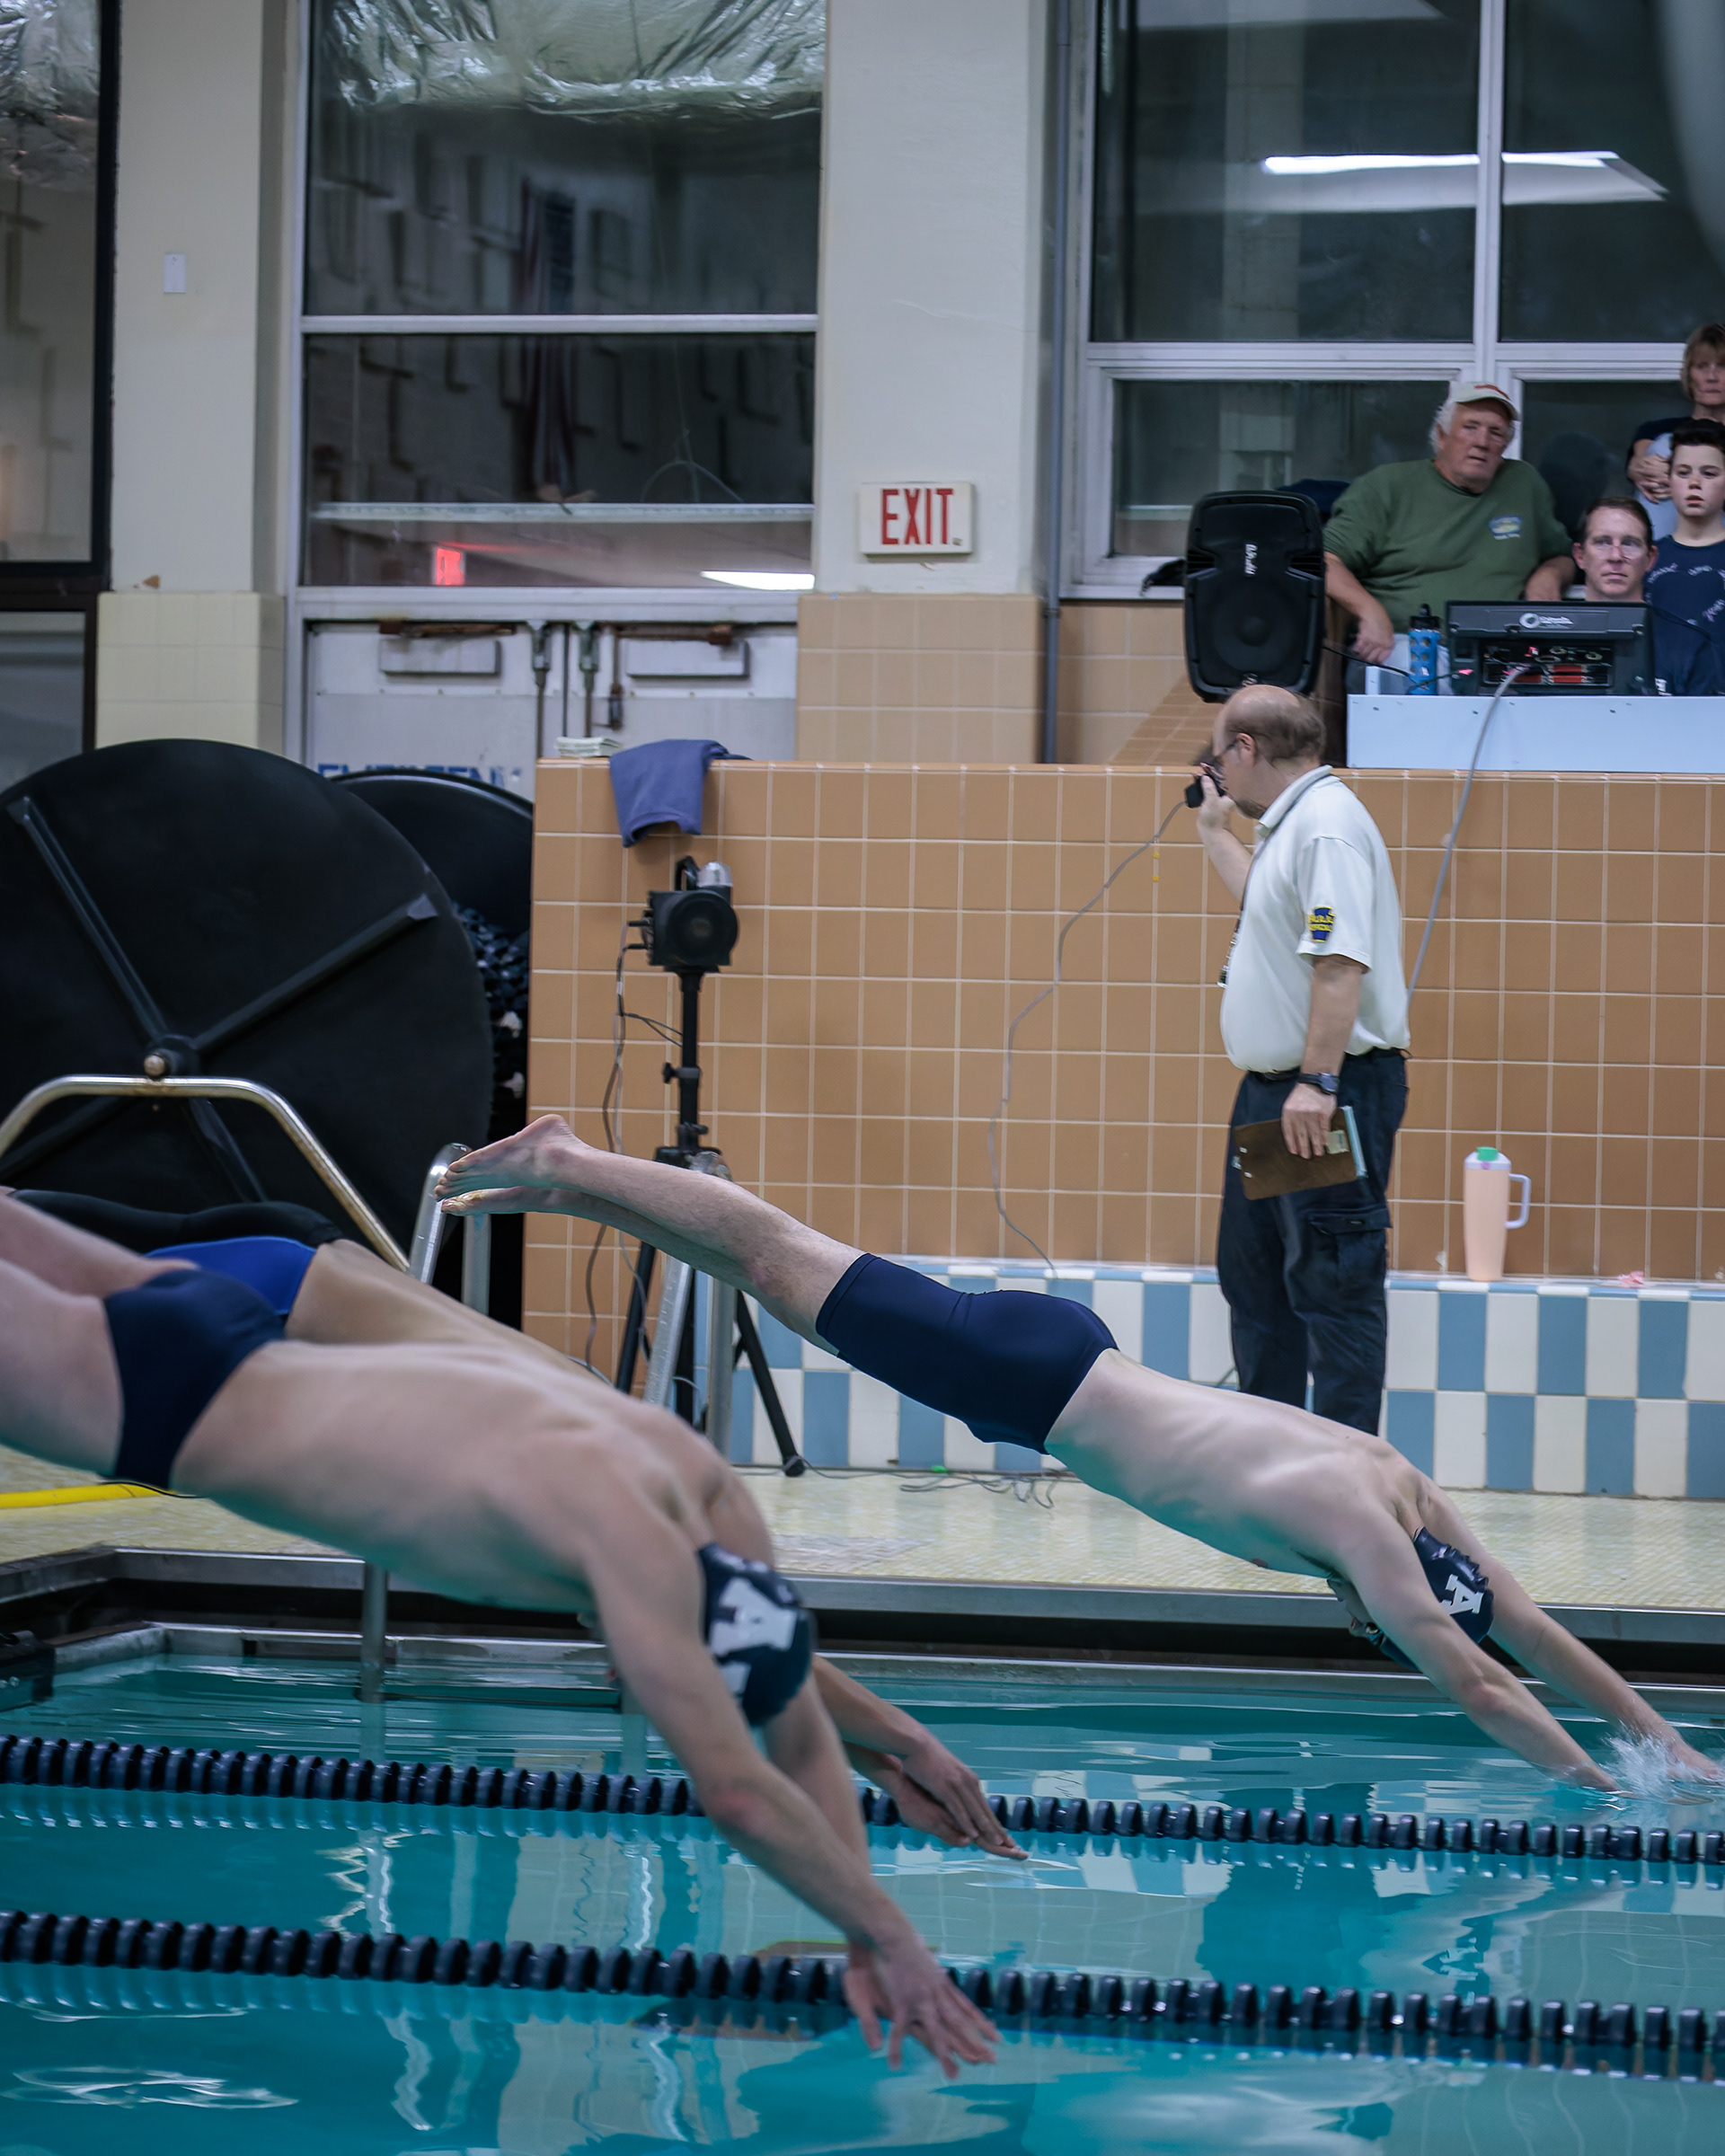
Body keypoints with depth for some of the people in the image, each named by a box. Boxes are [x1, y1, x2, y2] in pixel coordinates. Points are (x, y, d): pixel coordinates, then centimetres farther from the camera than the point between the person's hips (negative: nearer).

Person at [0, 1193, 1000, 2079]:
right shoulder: (635, 1534, -33)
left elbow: (803, 1734, 2)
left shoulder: (718, 1497, -8)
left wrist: (864, 1942, -5)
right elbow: (737, 1793, -34)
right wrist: (889, 1935, -26)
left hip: (236, 1337, 8)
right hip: (154, 1396, -8)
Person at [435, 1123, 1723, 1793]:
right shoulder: (1358, 1525, -24)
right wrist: (1599, 1783, -24)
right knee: (785, 1272, 2)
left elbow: (1532, 1629, 5)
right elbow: (1476, 1681, -27)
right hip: (1028, 1378, -7)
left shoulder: (1406, 1489, -3)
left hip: (1061, 1358, 7)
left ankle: (567, 1174, 24)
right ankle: (562, 1168, 11)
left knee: (791, 1270, 15)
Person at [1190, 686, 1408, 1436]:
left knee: (1332, 1286, -9)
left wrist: (1317, 1082, -31)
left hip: (1327, 1097, -11)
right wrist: (1215, 832, 38)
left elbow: (1341, 961, -26)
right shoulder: (1292, 824, 17)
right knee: (1254, 1273, 18)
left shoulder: (1327, 824, -16)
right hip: (1272, 1092, 11)